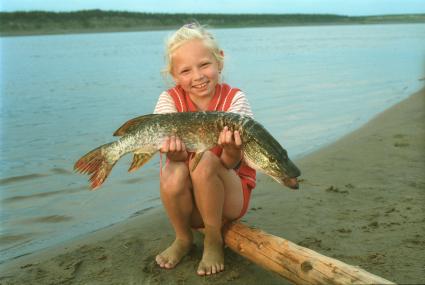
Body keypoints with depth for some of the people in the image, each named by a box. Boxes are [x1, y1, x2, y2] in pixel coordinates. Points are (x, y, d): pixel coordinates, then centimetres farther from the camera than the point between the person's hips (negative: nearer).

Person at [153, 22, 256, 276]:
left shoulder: (235, 99, -13)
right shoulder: (170, 100, -8)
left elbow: (232, 164, -24)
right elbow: (178, 153, -22)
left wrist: (232, 152, -49)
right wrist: (176, 152, -46)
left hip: (230, 193, -2)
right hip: (189, 198, 2)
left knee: (205, 161, -31)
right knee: (173, 173, -30)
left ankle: (214, 240, -8)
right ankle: (184, 238, 0)